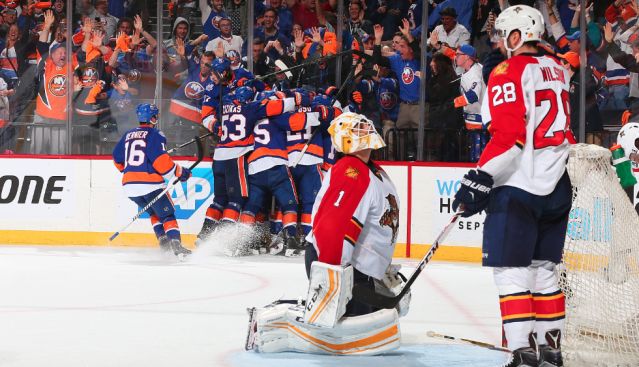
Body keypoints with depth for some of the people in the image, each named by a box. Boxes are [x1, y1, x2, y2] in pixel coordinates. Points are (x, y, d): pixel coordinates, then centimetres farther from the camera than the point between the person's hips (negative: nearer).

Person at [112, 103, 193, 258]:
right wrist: (179, 172, -5)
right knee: (167, 215, 0)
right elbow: (161, 161, -15)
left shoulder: (128, 135, 16)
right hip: (150, 184, -6)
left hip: (129, 184, 6)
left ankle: (163, 240, 11)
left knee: (154, 213, 24)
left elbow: (118, 160, 25)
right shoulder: (154, 135, -5)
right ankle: (176, 245, -16)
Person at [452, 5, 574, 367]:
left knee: (511, 269, -5)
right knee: (543, 267, 15)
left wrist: (480, 181, -19)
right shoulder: (558, 70, 13)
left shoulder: (509, 72, -11)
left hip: (518, 185, -8)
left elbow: (508, 136, -20)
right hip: (557, 187, 8)